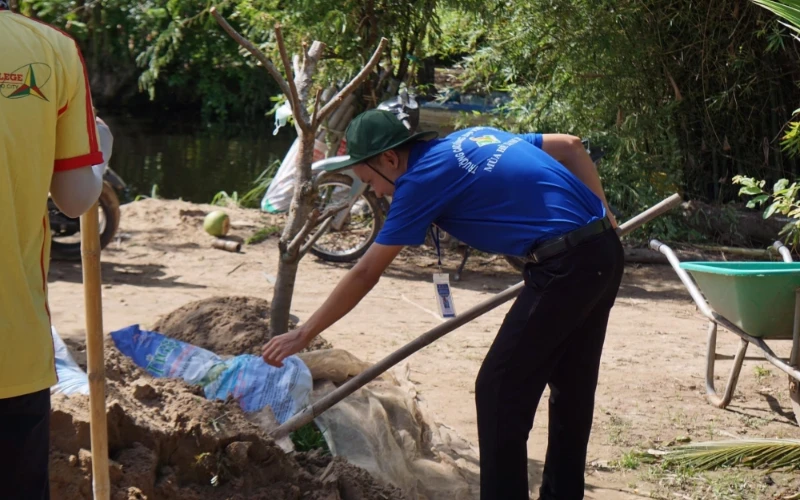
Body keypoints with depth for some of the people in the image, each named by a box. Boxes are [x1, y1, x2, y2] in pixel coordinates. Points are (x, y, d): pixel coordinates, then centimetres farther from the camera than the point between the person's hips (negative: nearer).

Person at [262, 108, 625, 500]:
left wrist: (304, 334, 7)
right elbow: (570, 146, 21)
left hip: (566, 266, -9)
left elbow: (364, 275, -1)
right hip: (604, 252, 9)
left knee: (499, 390, -1)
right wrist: (600, 216, 21)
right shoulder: (470, 139, 18)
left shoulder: (422, 178, -5)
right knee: (572, 387, 18)